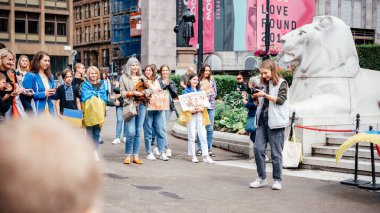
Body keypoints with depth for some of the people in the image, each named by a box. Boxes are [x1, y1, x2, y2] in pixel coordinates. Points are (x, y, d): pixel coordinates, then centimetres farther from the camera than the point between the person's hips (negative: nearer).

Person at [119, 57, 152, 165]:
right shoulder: (124, 77, 5)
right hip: (130, 105, -4)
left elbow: (149, 89, 10)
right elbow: (122, 92, 0)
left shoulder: (142, 77, 15)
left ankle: (136, 156, 12)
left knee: (138, 132, 6)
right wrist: (133, 93, -15)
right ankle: (128, 156, 1)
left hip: (141, 105, 4)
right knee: (131, 132, -11)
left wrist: (142, 92, -10)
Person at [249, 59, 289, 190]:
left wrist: (265, 95, -17)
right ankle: (261, 178, 9)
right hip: (262, 120, 6)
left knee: (276, 152, -2)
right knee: (258, 148, -1)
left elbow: (280, 100, -13)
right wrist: (256, 97, 6)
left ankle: (277, 180, 8)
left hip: (275, 121, -6)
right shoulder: (265, 84, 18)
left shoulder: (281, 83, 0)